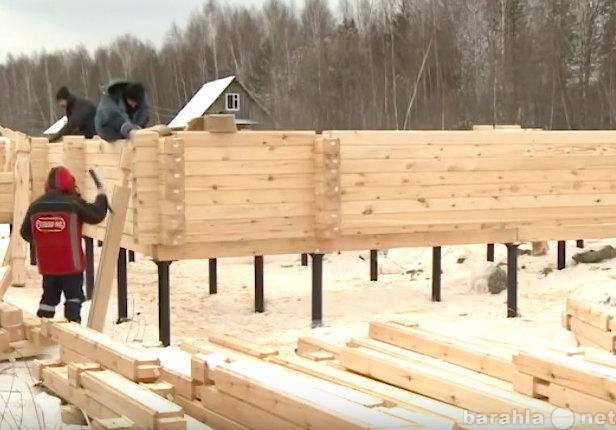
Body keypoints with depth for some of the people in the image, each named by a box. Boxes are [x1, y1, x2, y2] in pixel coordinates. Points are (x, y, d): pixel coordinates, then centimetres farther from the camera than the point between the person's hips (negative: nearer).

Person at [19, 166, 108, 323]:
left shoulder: (35, 206, 1)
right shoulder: (73, 204, -13)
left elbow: (25, 233, 8)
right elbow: (97, 215, -7)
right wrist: (101, 197, 9)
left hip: (47, 264, 4)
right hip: (71, 263, -4)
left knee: (49, 297, 16)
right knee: (74, 296, 5)